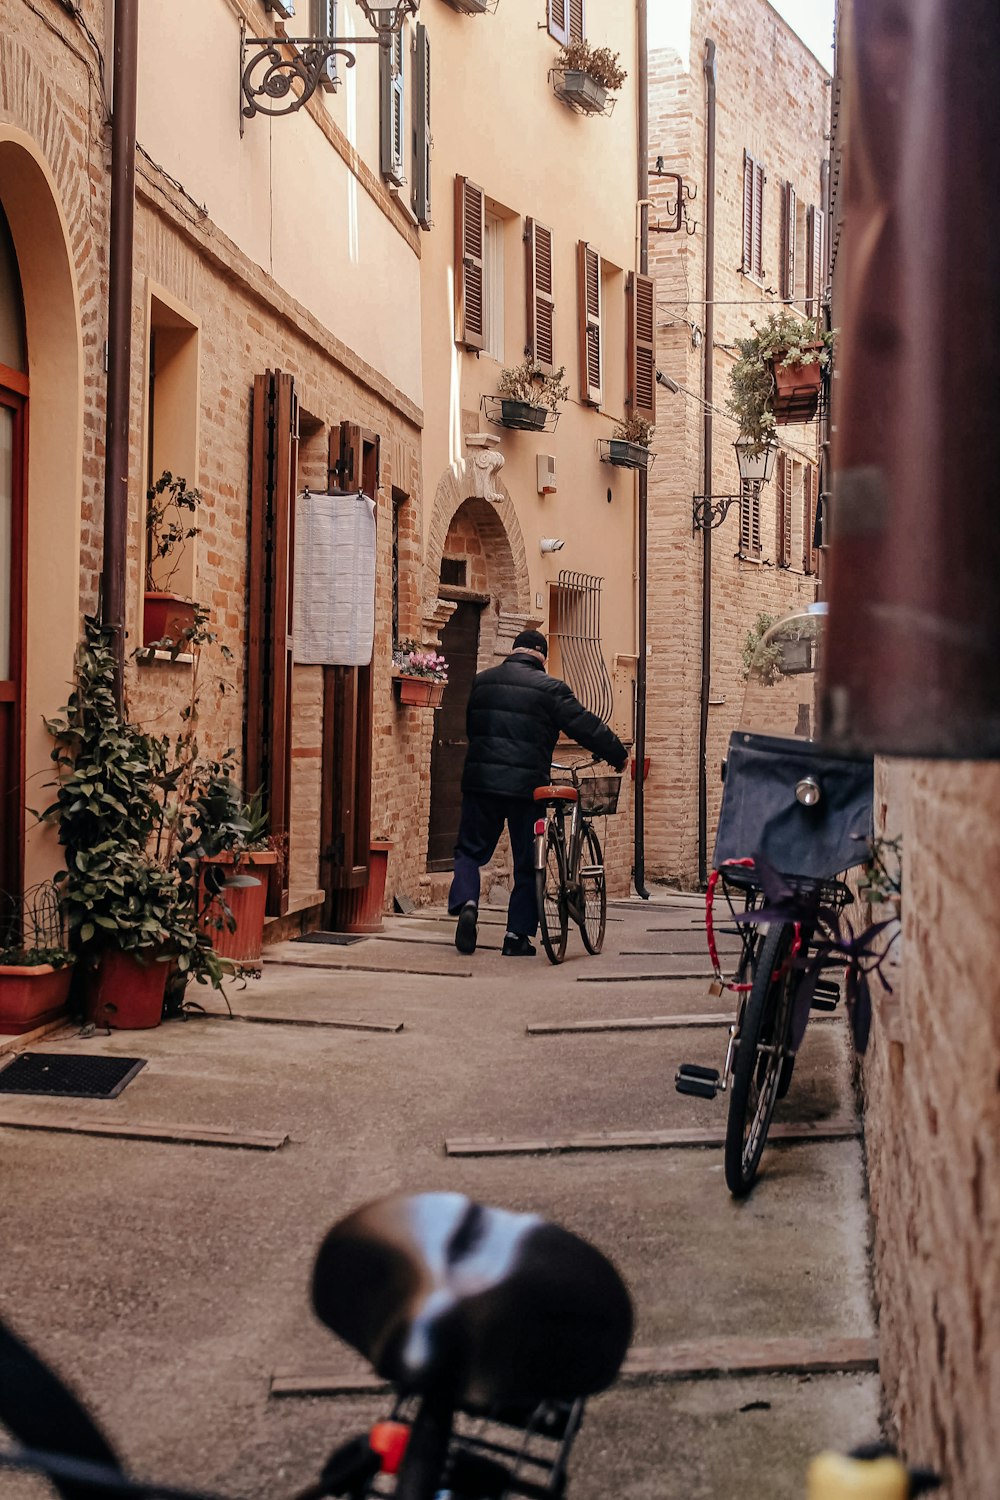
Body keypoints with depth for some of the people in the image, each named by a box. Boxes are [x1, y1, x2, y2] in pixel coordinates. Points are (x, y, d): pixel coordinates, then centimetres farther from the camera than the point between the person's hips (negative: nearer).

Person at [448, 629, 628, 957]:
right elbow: (585, 726, -3)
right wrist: (618, 756, 8)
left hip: (481, 782, 3)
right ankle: (517, 936, 9)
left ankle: (466, 902, -13)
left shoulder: (481, 682, 11)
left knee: (470, 849, 13)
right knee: (527, 862, 8)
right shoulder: (549, 688, -4)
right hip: (527, 785, -3)